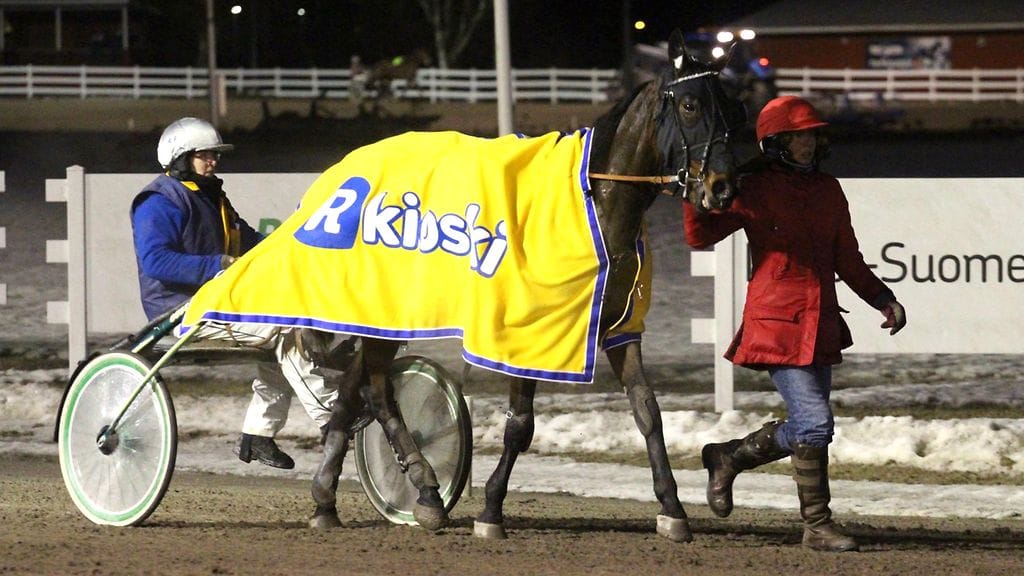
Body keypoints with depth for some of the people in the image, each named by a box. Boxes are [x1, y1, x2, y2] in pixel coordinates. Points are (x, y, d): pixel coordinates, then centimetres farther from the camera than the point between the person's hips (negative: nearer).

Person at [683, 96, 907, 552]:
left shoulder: (828, 191, 13)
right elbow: (700, 236, -4)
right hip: (776, 322, -7)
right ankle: (817, 527, -2)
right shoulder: (754, 191, -2)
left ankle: (727, 458, 34)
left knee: (806, 428, 12)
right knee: (815, 421, -12)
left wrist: (884, 300, 5)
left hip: (821, 325, 7)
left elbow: (848, 262, 17)